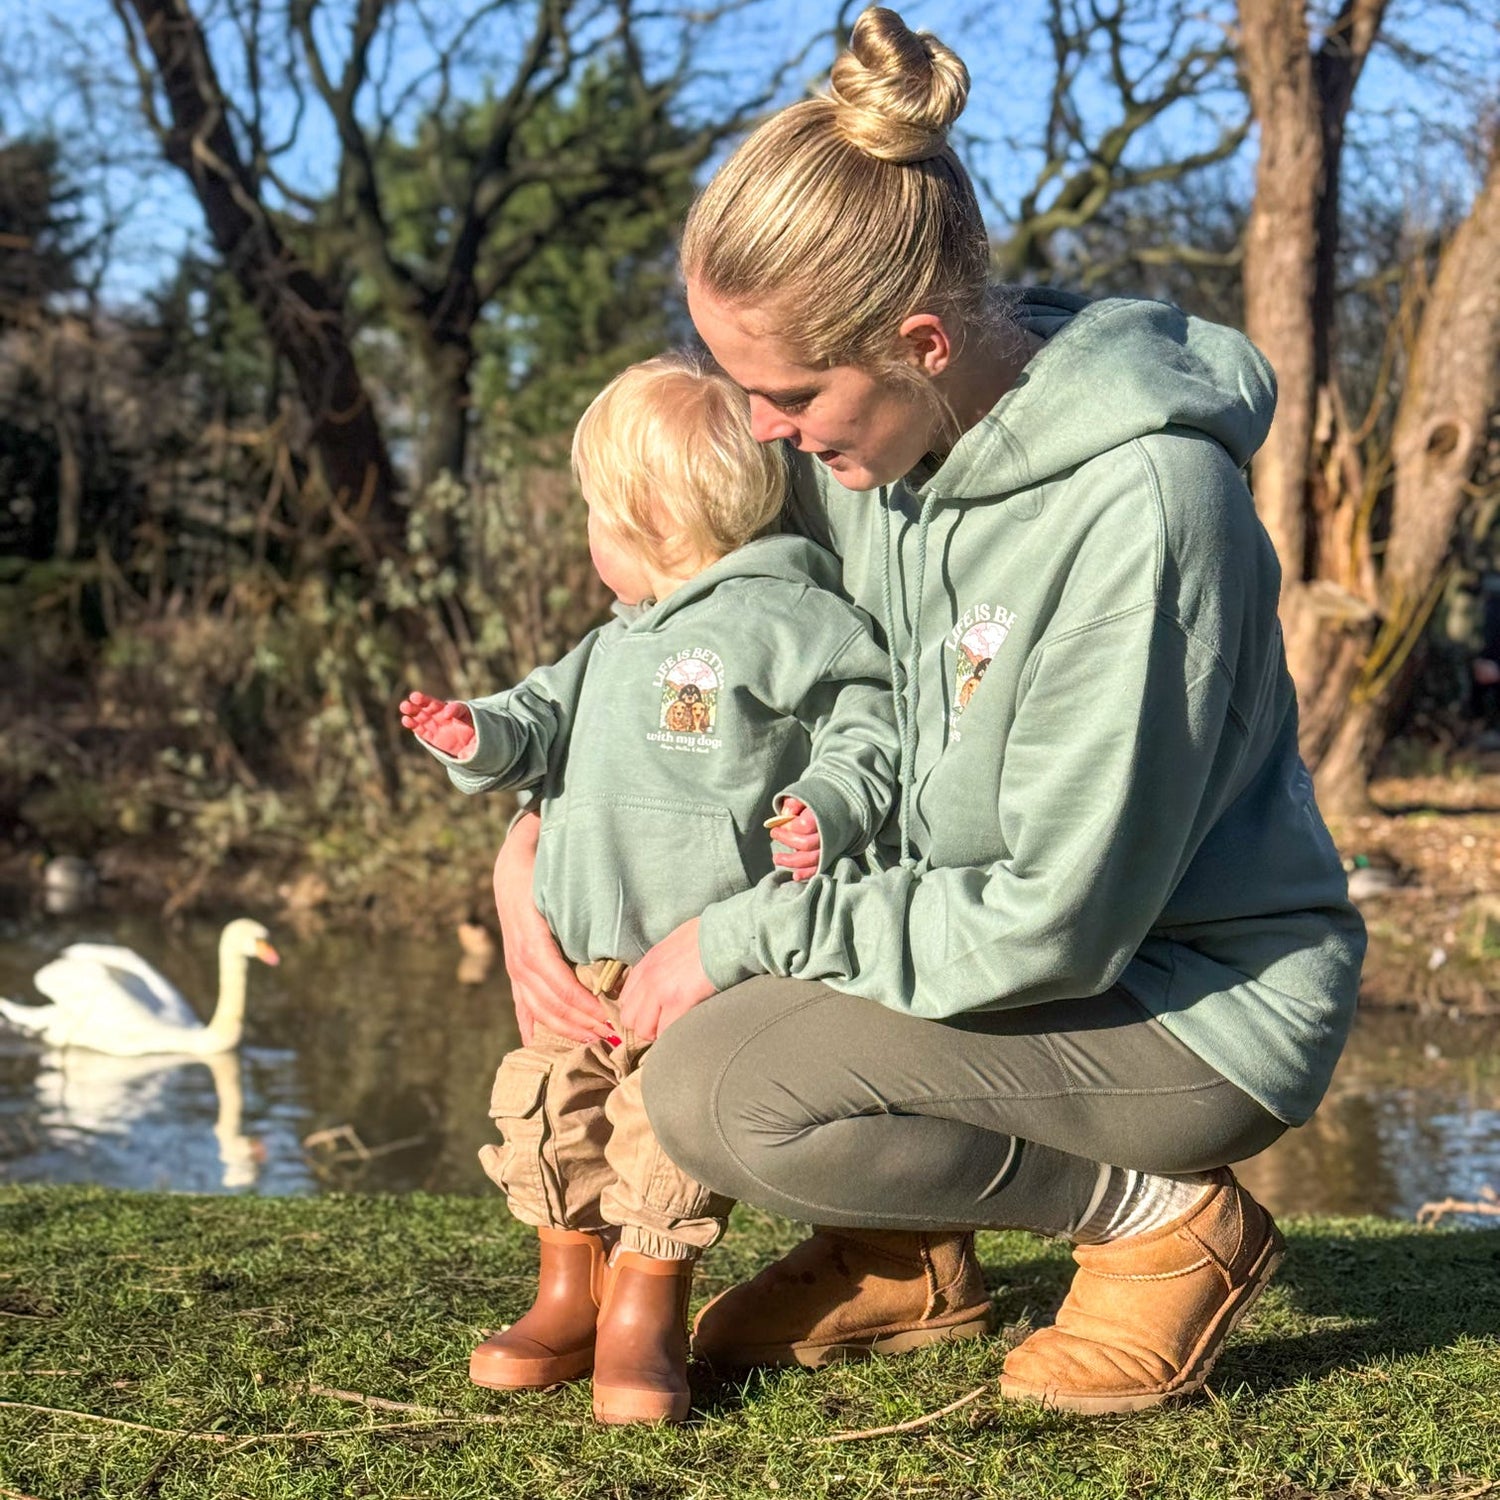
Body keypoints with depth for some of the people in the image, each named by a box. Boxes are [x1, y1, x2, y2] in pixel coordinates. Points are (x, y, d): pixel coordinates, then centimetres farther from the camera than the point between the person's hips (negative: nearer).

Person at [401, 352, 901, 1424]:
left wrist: (826, 808, -26)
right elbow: (557, 714, 25)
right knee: (547, 1102, 9)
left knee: (670, 1118, -10)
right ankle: (569, 1298, 23)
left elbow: (866, 732, -8)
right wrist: (486, 735, 5)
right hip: (585, 944, 9)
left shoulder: (788, 623, -7)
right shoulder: (621, 643, 20)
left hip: (705, 948, -8)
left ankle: (645, 1321, 3)